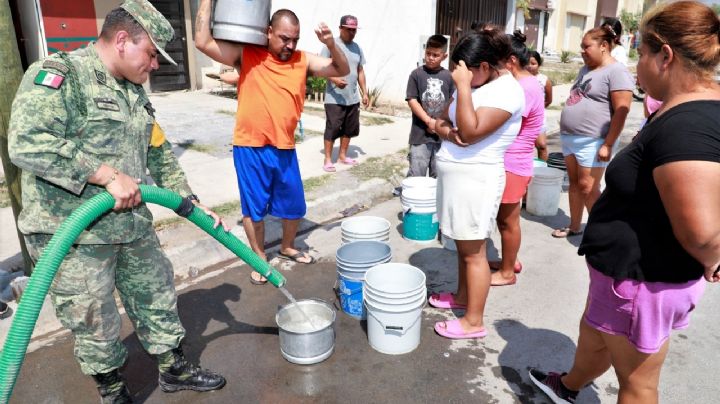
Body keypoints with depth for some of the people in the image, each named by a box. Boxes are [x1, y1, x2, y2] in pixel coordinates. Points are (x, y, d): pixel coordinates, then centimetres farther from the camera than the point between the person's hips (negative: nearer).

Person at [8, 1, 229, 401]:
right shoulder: (58, 74, -15)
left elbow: (159, 155, 17)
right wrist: (108, 175, -27)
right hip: (73, 238, -8)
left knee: (157, 298, 18)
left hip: (133, 227, 8)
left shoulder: (134, 93, 12)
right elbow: (27, 141, -28)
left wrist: (191, 203, 12)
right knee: (94, 323, 9)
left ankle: (174, 369, 38)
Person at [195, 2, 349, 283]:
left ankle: (287, 248, 41)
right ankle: (260, 258, 29)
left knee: (294, 206, 14)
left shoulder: (303, 61, 4)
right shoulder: (246, 55, -4)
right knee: (253, 208, 9)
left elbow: (342, 70, 2)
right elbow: (202, 42, -13)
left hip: (284, 149, 3)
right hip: (250, 148, -3)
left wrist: (330, 44, -16)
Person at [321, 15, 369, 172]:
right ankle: (327, 159, 6)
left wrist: (364, 93, 15)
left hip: (353, 98, 6)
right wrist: (334, 79, -27)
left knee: (349, 129, 12)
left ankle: (342, 156, 26)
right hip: (334, 98, -6)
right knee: (332, 128, -4)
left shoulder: (357, 47, 13)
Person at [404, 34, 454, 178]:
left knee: (438, 176, 13)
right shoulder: (417, 74, -2)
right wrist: (429, 121, -13)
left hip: (442, 134, 3)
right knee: (416, 175, 0)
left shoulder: (448, 76, 5)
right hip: (420, 134, -2)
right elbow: (411, 100, -6)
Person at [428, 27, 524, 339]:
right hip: (456, 176, 9)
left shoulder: (506, 90, -16)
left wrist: (463, 86, -23)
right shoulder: (473, 85, 10)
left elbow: (471, 132, -26)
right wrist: (449, 132, -14)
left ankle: (474, 322, 12)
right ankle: (462, 296, 37)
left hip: (476, 179, -9)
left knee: (473, 252, 0)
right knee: (463, 245, 20)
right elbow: (441, 122, 9)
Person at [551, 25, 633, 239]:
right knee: (574, 183, 13)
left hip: (592, 141, -8)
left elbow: (621, 111, -17)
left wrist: (608, 144, -20)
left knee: (587, 187, -5)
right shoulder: (585, 69, 15)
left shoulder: (616, 71, -12)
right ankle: (574, 226, 24)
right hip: (570, 137, 8)